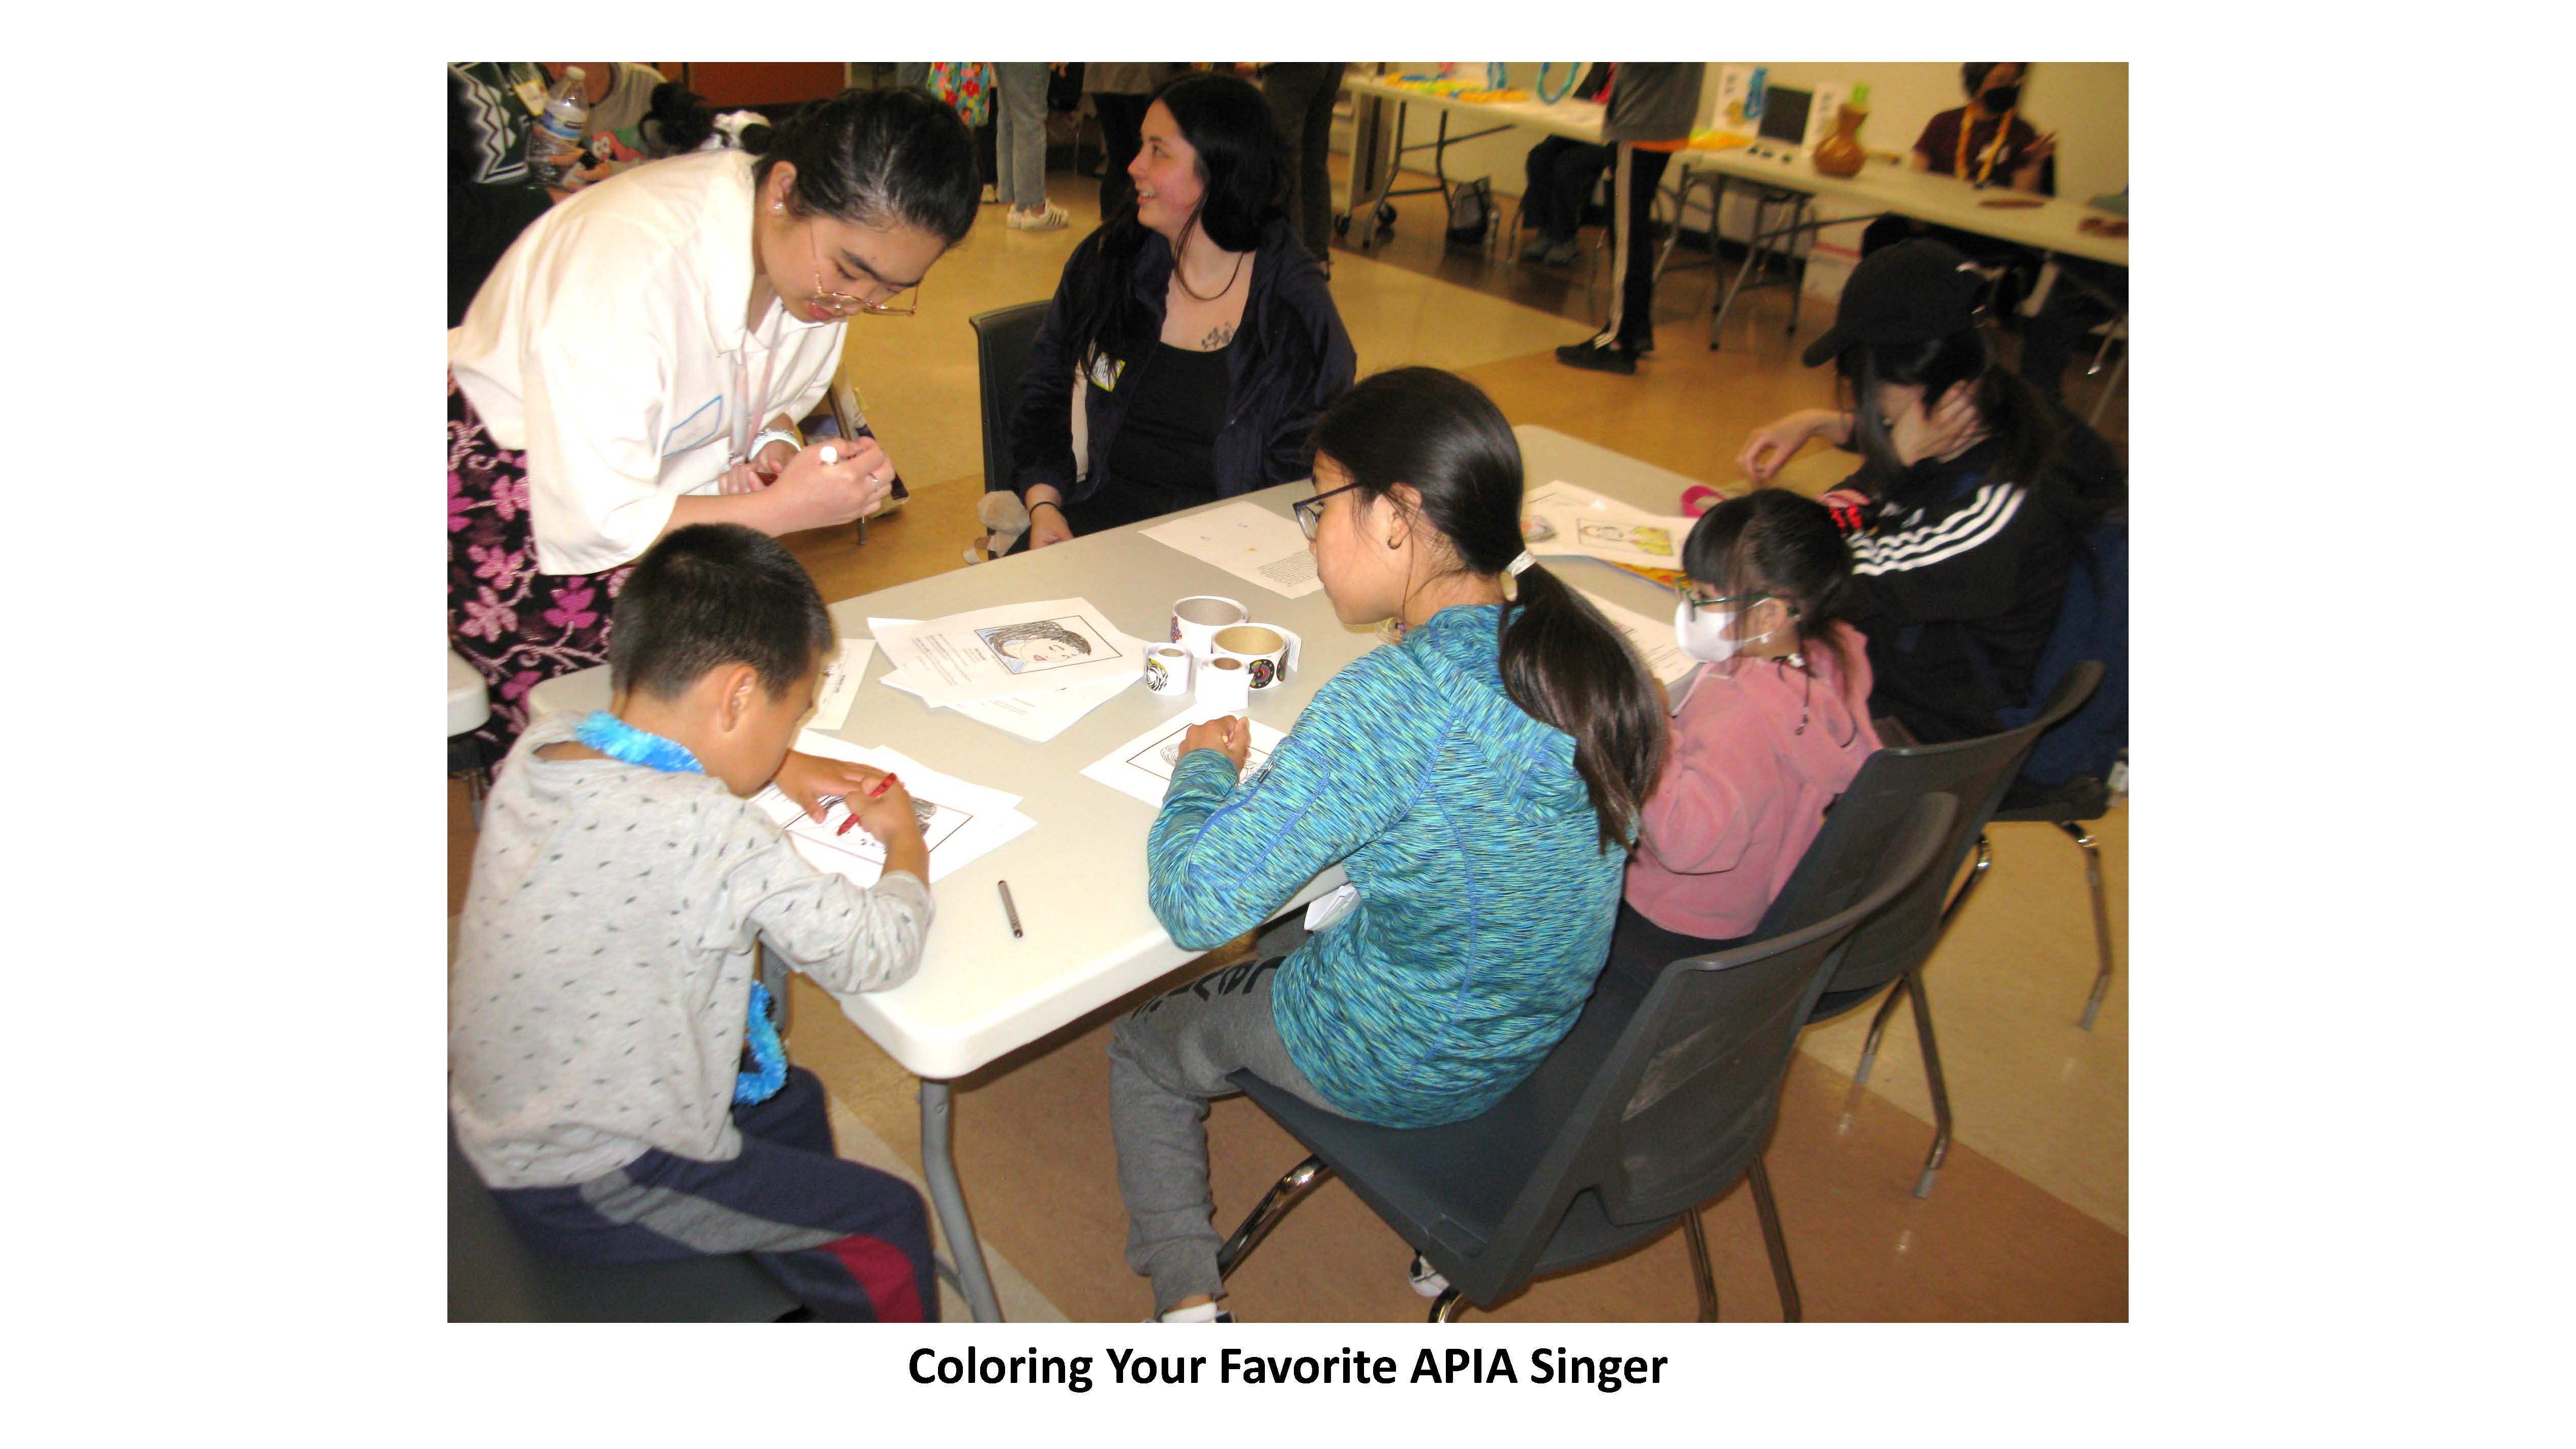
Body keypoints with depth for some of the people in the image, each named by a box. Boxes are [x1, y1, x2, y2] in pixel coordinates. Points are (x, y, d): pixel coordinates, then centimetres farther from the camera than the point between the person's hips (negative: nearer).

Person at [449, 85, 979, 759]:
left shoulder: (827, 244, -10)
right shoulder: (630, 262, -32)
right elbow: (590, 525, -29)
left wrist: (773, 450, -14)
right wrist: (783, 509, -31)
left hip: (658, 489, 7)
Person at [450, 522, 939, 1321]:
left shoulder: (541, 748, -9)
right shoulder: (714, 834, -34)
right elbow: (877, 949, -24)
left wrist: (778, 772, 8)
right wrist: (906, 840, -5)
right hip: (591, 1189, -8)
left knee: (791, 1100, 28)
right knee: (888, 1225, 4)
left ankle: (802, 1294, 47)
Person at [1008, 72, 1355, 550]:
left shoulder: (1295, 300, -3)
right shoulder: (1105, 259, 8)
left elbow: (1302, 464, -3)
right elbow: (1045, 393, 14)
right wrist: (1043, 504, -2)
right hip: (1094, 519, 3)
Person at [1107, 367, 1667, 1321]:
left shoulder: (1389, 704, -32)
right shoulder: (1584, 651, -10)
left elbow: (1196, 904, -28)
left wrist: (1205, 767, -10)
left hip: (1392, 1065, -6)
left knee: (1144, 1047, 18)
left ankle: (1188, 1301, 11)